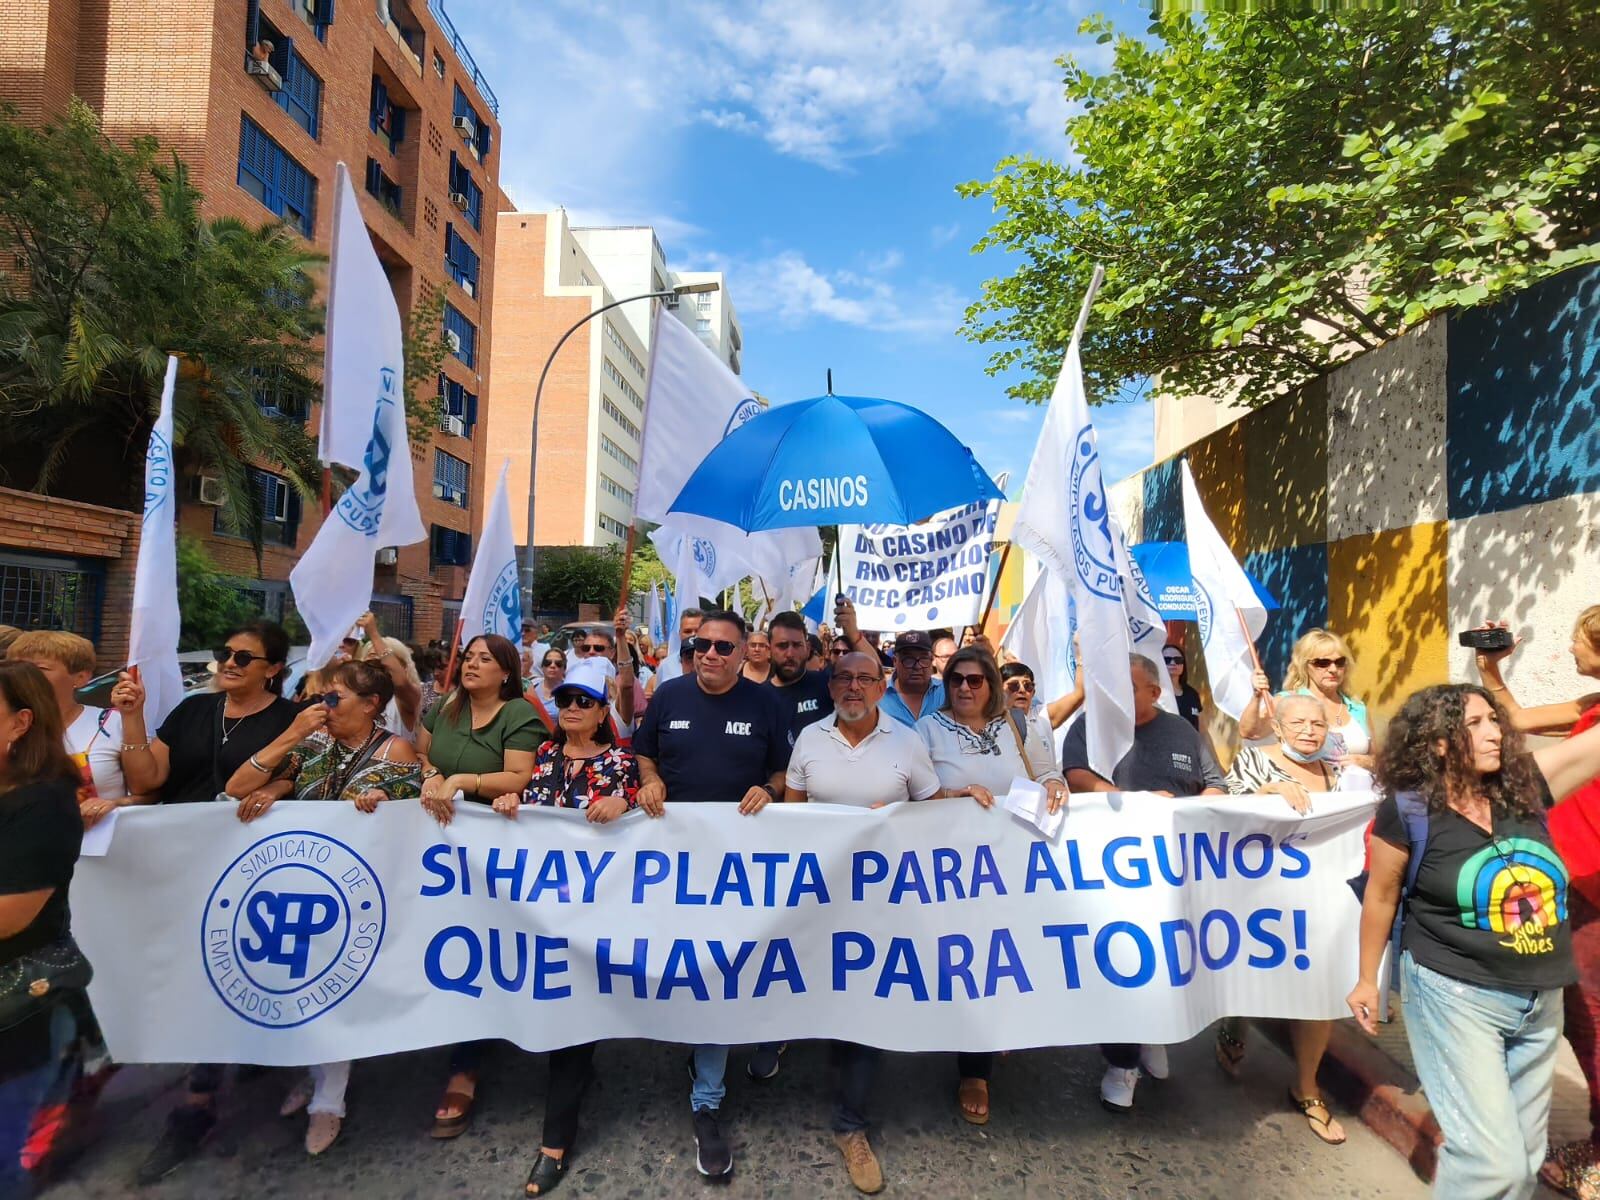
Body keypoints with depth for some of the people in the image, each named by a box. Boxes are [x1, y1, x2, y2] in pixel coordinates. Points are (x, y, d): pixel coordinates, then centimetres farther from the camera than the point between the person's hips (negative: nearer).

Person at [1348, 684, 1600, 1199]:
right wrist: (1366, 979, 3)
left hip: (1539, 1000, 6)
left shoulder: (1524, 784, -3)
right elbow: (1380, 897, -5)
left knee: (1524, 1156, 18)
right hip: (1456, 995, -5)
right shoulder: (1409, 810, -14)